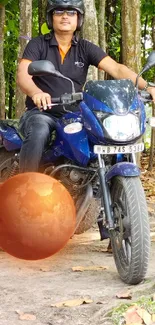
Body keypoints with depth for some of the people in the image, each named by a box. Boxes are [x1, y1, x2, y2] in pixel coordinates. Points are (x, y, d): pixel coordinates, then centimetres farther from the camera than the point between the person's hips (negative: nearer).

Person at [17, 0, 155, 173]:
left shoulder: (86, 48, 6)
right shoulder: (37, 45, -2)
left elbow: (116, 69, -7)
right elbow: (22, 75, -17)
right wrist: (36, 92, -42)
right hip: (41, 113, -3)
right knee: (38, 134, -37)